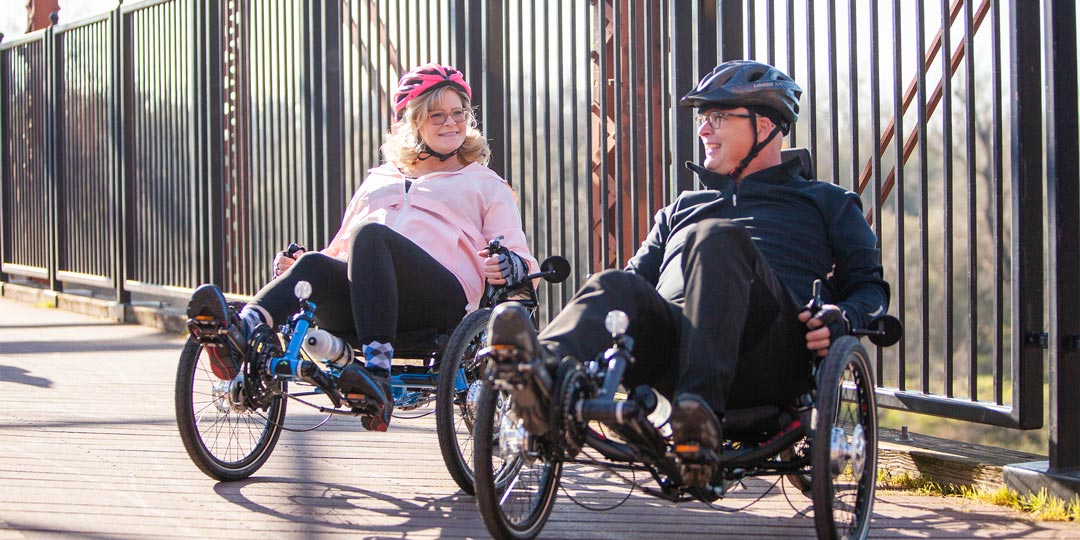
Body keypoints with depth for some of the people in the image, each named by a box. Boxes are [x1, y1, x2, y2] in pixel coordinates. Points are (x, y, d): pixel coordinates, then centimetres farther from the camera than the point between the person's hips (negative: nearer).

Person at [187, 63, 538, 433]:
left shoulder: (483, 183, 27)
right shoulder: (378, 179, 37)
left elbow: (520, 259, 14)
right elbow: (342, 249, 36)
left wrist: (507, 266, -13)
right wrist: (296, 263, 13)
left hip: (441, 299, -3)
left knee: (371, 234, -35)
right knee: (316, 266, -33)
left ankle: (377, 372, -50)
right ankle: (239, 334, -63)